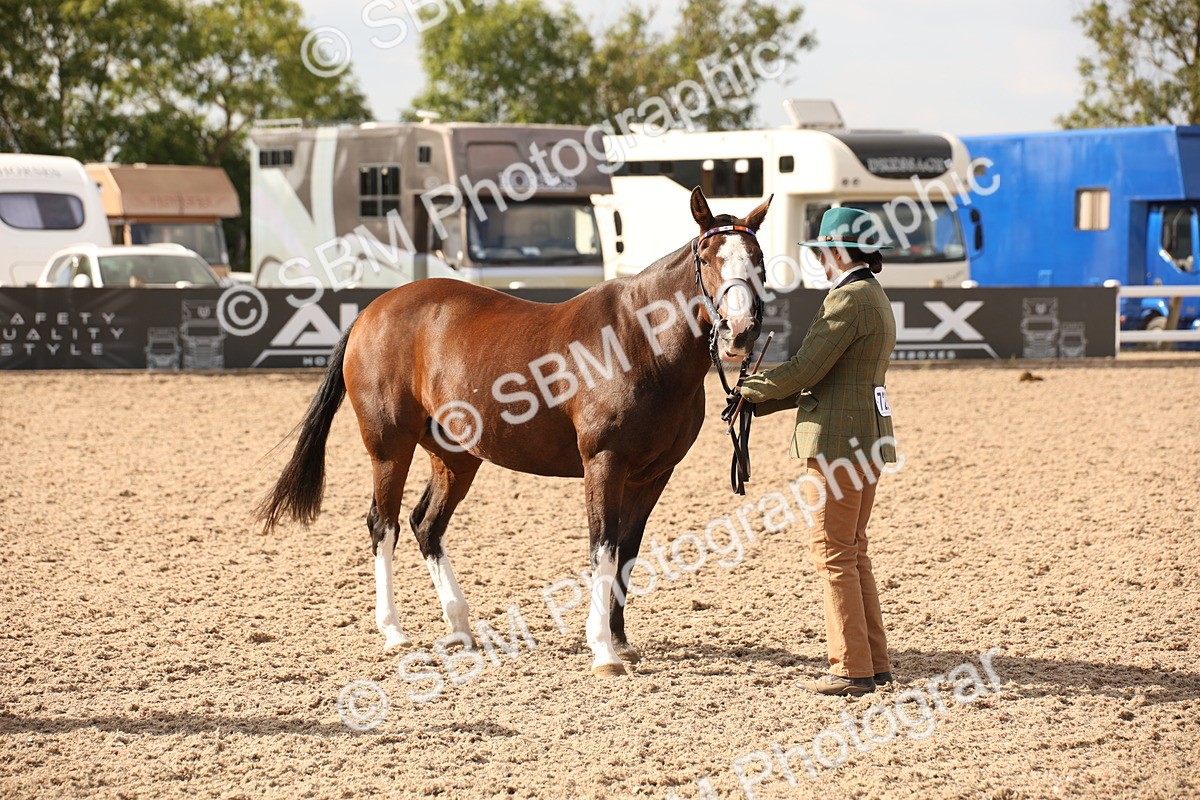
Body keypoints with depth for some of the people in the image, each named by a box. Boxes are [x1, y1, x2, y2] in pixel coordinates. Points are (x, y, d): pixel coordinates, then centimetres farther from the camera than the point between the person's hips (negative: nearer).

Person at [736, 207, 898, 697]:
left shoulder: (849, 299, -16)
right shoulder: (874, 298, 17)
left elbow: (805, 371, -18)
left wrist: (750, 390, -1)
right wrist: (760, 404, 15)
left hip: (838, 441, -10)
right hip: (869, 438, 10)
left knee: (833, 555, -4)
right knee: (852, 553, 15)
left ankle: (851, 669, -2)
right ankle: (874, 662, 18)